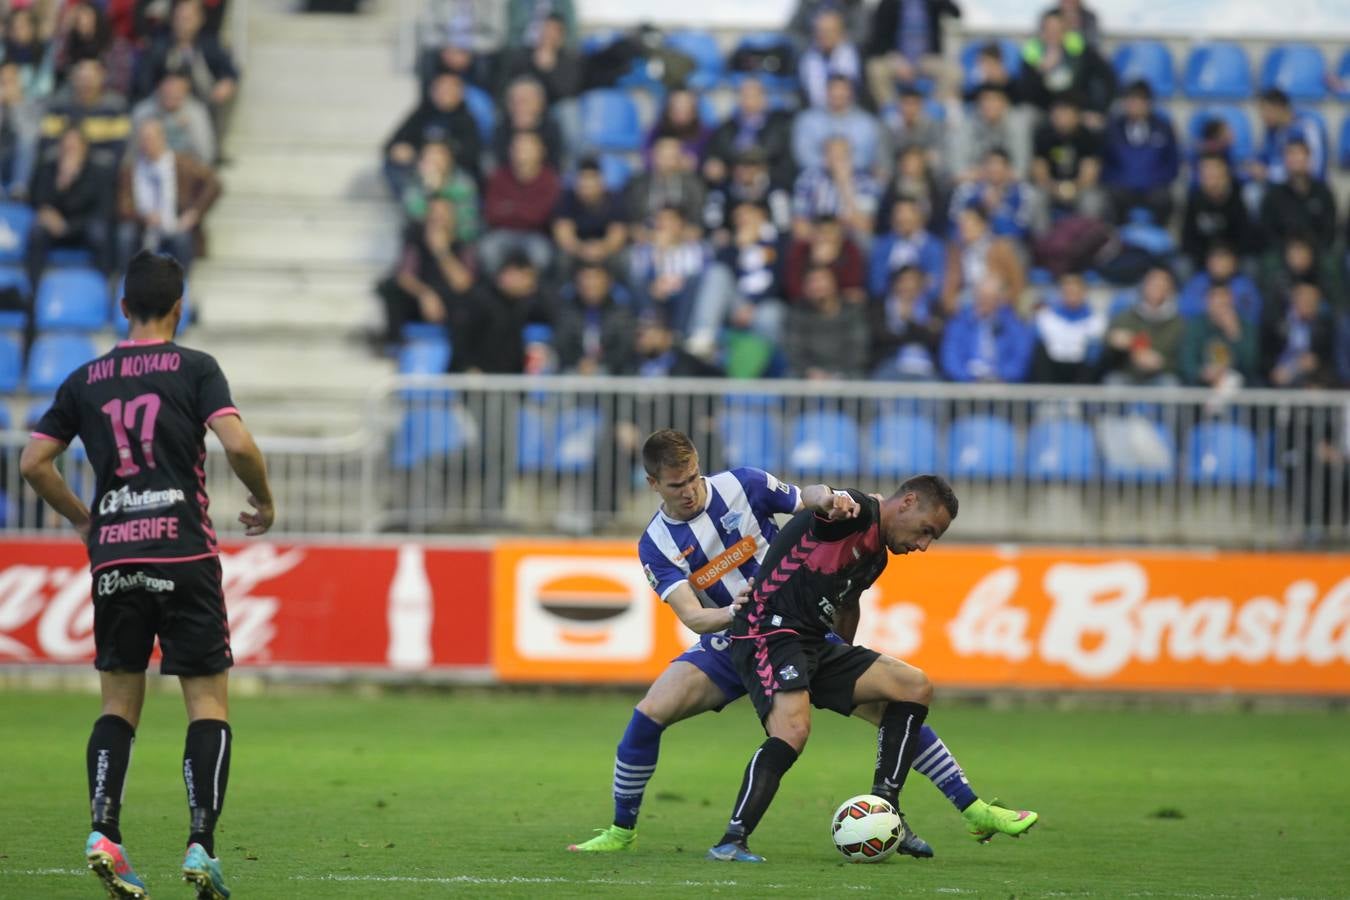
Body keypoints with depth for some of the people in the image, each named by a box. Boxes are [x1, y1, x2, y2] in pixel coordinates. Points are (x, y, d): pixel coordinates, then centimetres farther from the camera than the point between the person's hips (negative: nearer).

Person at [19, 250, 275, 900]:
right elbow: (238, 445, -12)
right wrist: (264, 501, 6)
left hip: (112, 555, 3)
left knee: (119, 704, 12)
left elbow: (34, 462, 8)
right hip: (183, 550, -3)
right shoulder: (194, 368, -1)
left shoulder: (85, 379, 10)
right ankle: (201, 844, -9)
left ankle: (102, 829, -7)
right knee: (209, 701, 2)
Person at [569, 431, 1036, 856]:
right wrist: (730, 613, -40)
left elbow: (806, 499, 0)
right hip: (731, 645, 0)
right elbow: (691, 615, -18)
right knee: (649, 713, -20)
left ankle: (974, 811, -1)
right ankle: (621, 832, -1)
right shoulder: (656, 545, -9)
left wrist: (831, 499, -25)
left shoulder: (743, 485, -10)